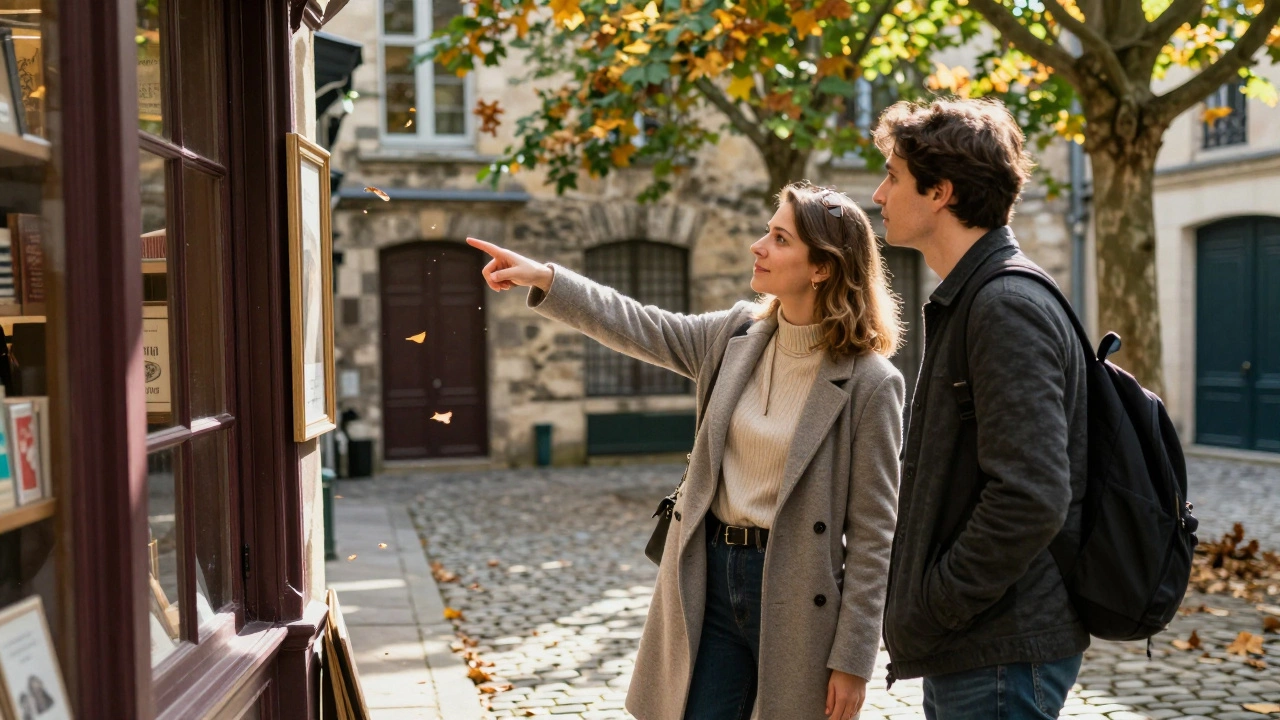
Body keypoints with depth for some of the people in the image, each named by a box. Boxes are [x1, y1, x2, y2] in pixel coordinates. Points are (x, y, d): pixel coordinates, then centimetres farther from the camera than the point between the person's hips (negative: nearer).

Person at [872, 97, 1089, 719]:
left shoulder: (1008, 307, -19)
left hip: (1002, 660, -10)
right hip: (965, 650, 10)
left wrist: (932, 605, -18)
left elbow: (1031, 499, -28)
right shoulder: (968, 300, 13)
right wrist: (920, 602, 13)